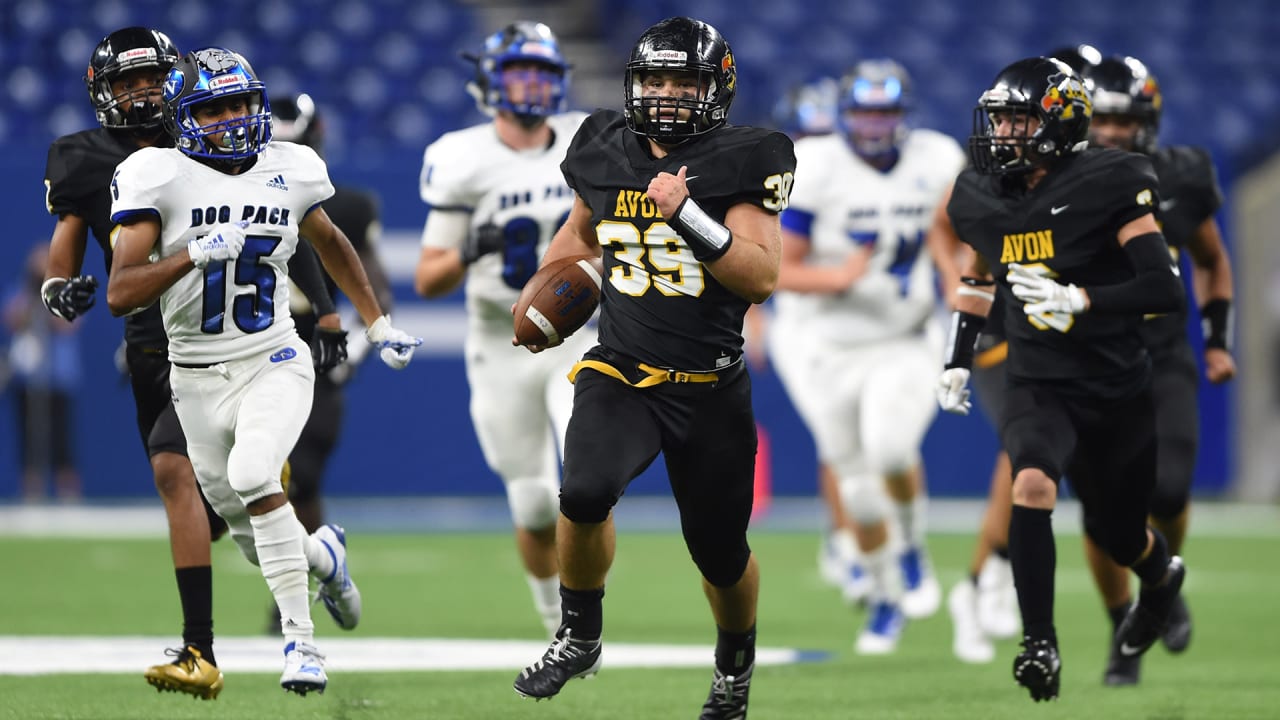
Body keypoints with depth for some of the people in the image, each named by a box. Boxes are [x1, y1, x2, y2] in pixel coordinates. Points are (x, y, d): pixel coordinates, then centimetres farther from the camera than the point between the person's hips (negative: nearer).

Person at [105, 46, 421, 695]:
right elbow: (120, 295, -18)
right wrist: (197, 255, -30)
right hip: (198, 379, 1)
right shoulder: (160, 178, -11)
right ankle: (323, 552, 44)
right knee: (254, 538, 8)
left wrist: (378, 324, 23)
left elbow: (330, 244, 22)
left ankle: (301, 638, -20)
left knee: (252, 475, -28)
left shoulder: (288, 172, 0)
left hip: (274, 363, -1)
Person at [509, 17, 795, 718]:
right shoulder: (606, 156, 3)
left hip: (709, 390, -1)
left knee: (721, 554, 11)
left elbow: (761, 276, -18)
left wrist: (688, 214, -26)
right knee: (585, 493, -29)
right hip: (620, 376, 1)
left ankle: (735, 662, 44)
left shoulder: (737, 164, -8)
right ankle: (579, 637, -5)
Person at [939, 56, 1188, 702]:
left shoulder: (1105, 187, -17)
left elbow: (1167, 290, -22)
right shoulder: (982, 199, 0)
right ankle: (1039, 646, -23)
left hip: (1117, 388, -2)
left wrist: (1081, 301, -32)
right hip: (1039, 386, 2)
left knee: (1116, 531, 14)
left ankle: (1162, 577, 53)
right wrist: (957, 361, 14)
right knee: (1032, 484, -29)